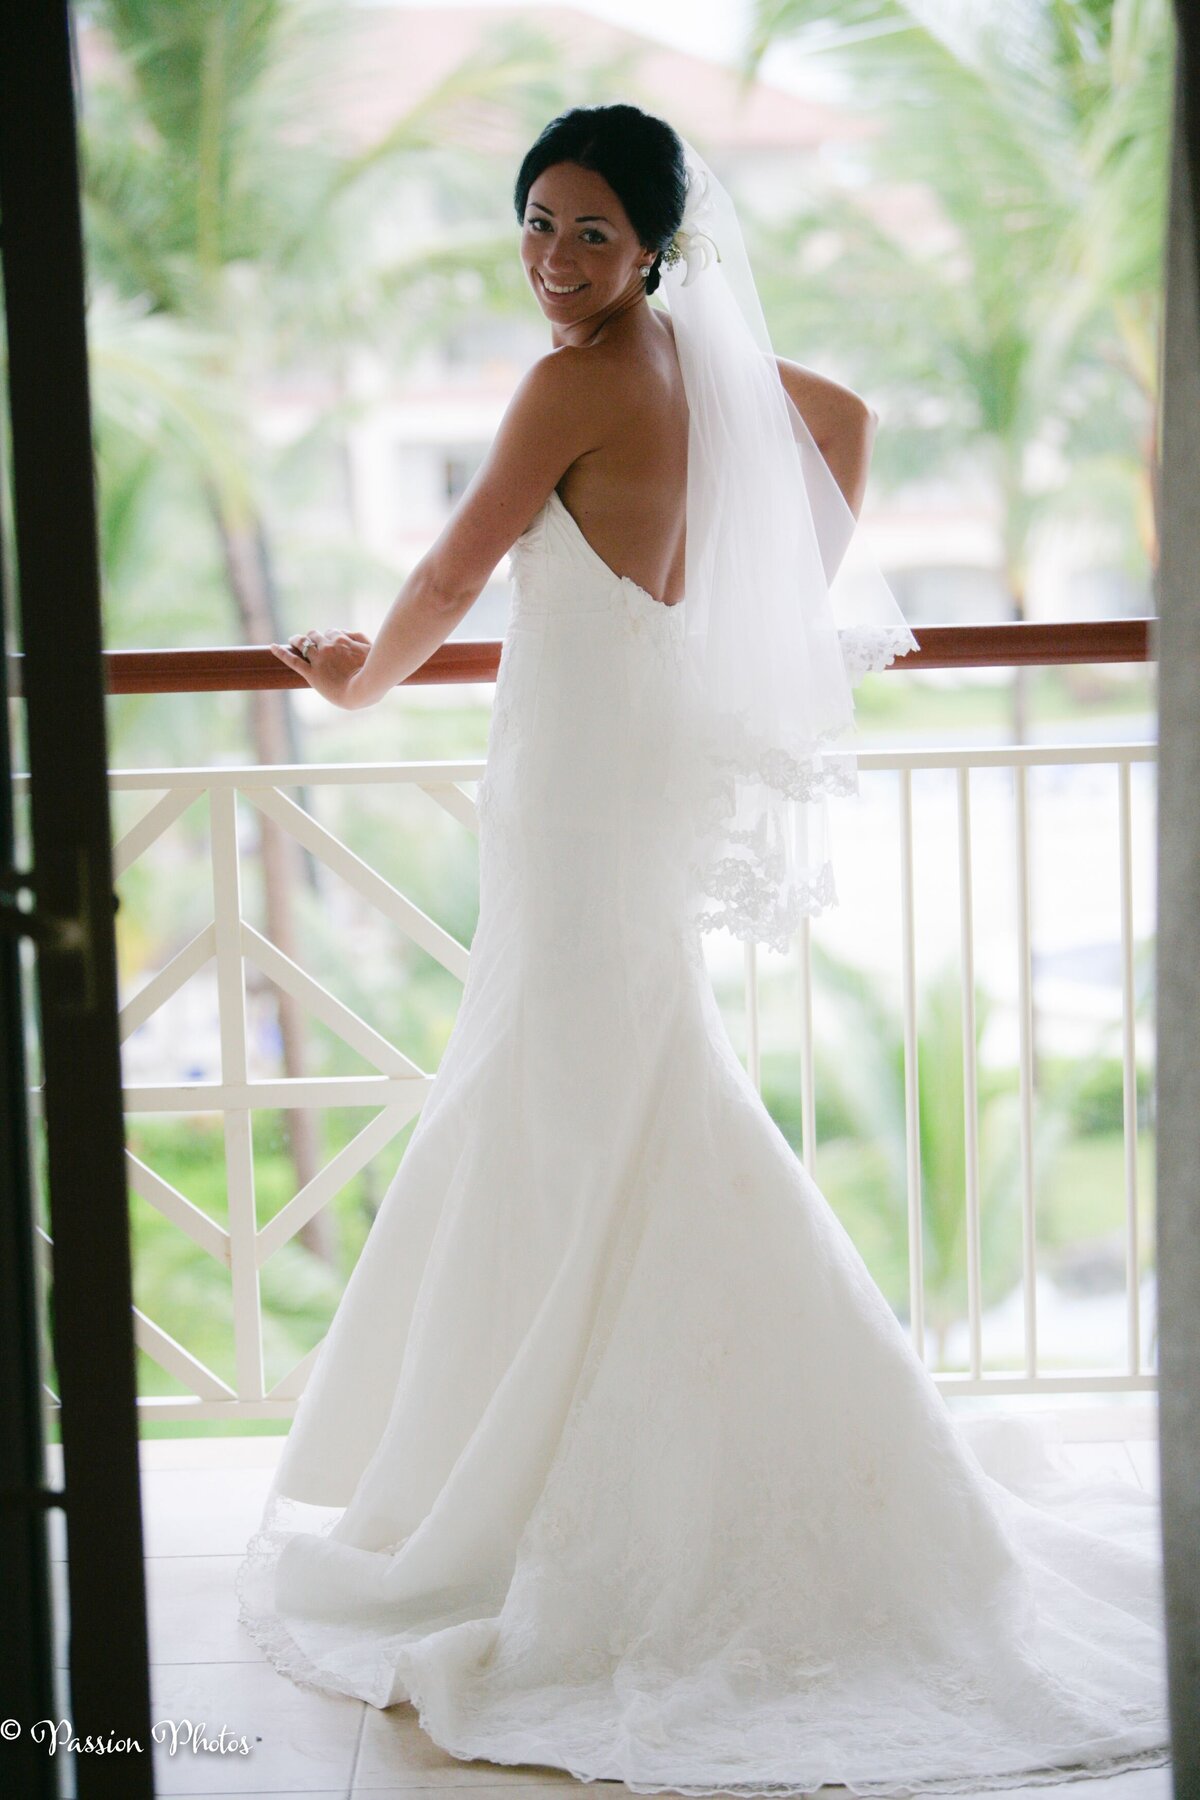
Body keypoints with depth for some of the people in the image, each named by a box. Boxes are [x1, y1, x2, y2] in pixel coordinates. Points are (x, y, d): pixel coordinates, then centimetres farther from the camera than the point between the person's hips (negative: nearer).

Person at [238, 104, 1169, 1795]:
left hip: (592, 782, -9)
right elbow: (851, 422, 27)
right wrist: (795, 607, 31)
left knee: (595, 1141, -4)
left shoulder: (582, 379, -14)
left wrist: (363, 673, 12)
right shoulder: (711, 358, 10)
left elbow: (452, 577, -7)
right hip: (655, 757, 9)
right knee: (561, 1127, 16)